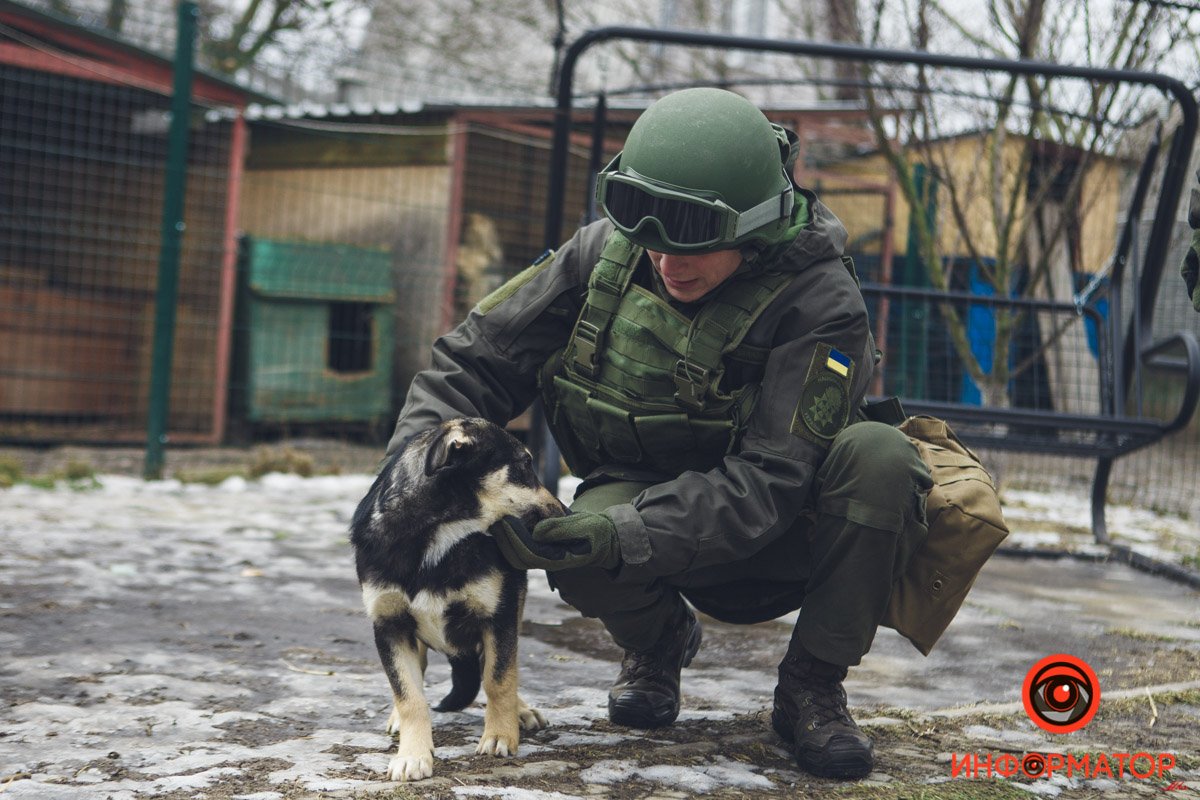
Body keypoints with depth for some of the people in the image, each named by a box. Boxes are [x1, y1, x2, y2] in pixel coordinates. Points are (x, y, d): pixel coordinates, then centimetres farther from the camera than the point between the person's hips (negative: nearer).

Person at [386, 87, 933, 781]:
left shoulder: (819, 304, -24)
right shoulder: (608, 252, -11)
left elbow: (765, 484, -30)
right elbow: (476, 361, -2)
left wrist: (610, 535, -41)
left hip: (780, 548, -2)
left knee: (879, 455, -33)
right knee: (581, 550, -34)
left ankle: (812, 687, -11)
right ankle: (658, 641, 5)